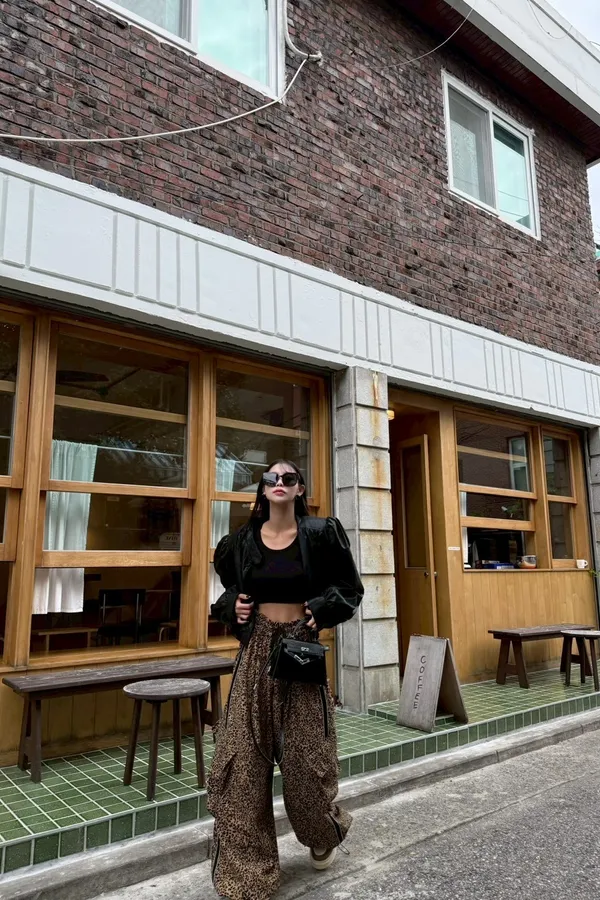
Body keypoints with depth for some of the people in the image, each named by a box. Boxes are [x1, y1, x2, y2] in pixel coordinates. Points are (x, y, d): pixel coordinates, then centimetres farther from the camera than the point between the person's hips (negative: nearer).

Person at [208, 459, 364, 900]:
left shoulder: (321, 534, -4)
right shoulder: (243, 541, 2)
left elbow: (350, 588, 4)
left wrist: (323, 609, -12)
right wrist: (233, 606, -2)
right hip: (256, 650, 2)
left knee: (304, 753, 9)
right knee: (242, 758, 3)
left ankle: (325, 834, 42)